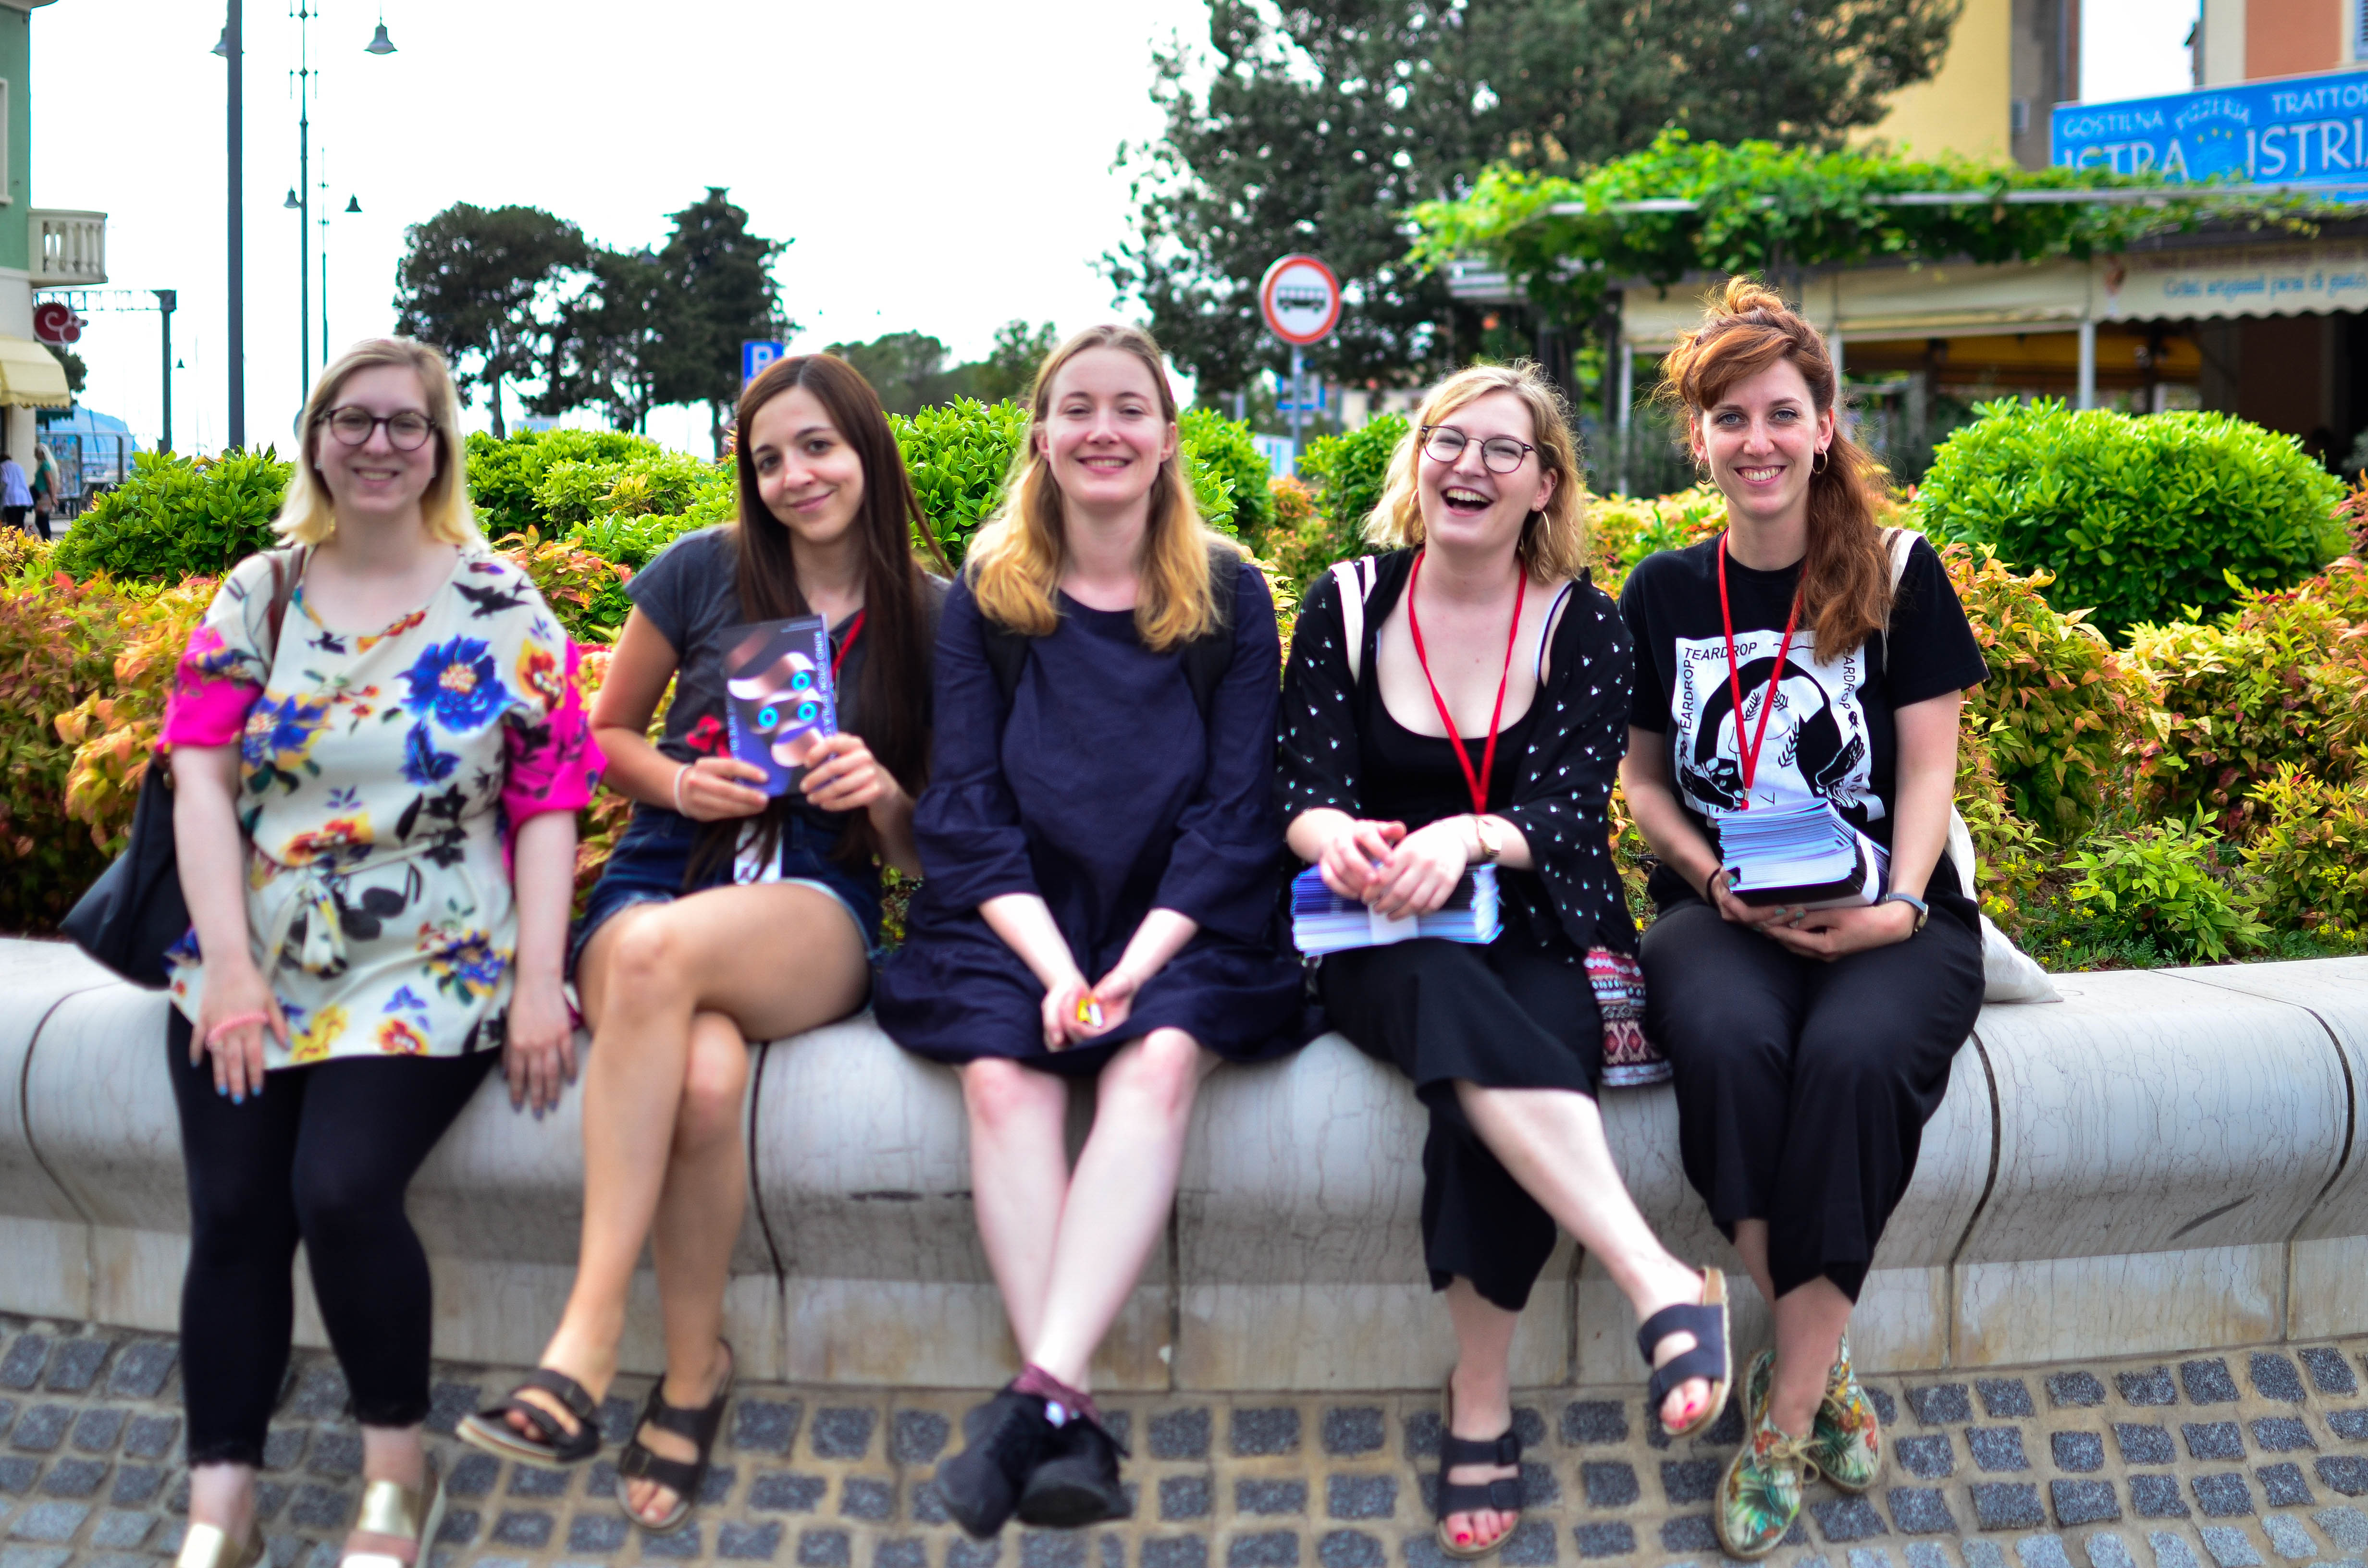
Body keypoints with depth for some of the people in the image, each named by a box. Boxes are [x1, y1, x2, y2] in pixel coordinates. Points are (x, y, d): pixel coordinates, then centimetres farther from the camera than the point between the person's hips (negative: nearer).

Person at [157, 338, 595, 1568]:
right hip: (246, 971, 3)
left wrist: (538, 981, -11)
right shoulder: (256, 598, 10)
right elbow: (202, 776, 2)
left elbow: (547, 805, 0)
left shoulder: (505, 609, 4)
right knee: (234, 1214, -12)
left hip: (428, 975, -3)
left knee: (343, 1189, -22)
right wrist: (229, 964, -9)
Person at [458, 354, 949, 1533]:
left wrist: (885, 794, -12)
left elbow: (929, 851, 11)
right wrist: (677, 780, -5)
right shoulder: (702, 572, 6)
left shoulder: (930, 620, 5)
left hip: (816, 914, -1)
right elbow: (607, 734, 17)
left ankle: (588, 1340, -32)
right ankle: (695, 1366, -15)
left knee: (660, 949, -39)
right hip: (661, 874, 1)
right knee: (703, 1078, -37)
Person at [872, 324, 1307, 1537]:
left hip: (1182, 925, -1)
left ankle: (1039, 1394, -41)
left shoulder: (1229, 597, 8)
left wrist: (1137, 965, -15)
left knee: (1156, 1062, -32)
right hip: (1016, 921, 1)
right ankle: (1073, 1431, -35)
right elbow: (967, 809, 2)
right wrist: (1053, 966, -14)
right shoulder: (986, 597, 10)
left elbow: (1235, 812, 1)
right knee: (1000, 1070, -30)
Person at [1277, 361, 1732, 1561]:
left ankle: (1480, 1408, -25)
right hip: (1386, 942, 0)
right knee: (1455, 1001, -37)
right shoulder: (1346, 609, 6)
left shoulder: (1580, 623, 4)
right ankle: (1664, 1287, -48)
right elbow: (1305, 791, 0)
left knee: (1490, 1077, -35)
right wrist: (1337, 837, -25)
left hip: (1541, 933, 0)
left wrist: (1469, 837, -30)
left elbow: (1569, 811, -7)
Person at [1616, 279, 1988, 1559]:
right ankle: (1822, 1369, -16)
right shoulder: (1664, 594, 11)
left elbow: (1927, 770, 4)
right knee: (1730, 1044, -35)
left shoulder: (1899, 577, 5)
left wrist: (1896, 908, -14)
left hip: (1887, 912, -1)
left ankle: (1784, 1409, -22)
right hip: (1720, 913, 1)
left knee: (1855, 1057, -35)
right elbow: (1642, 779, 15)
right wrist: (1716, 879, -5)